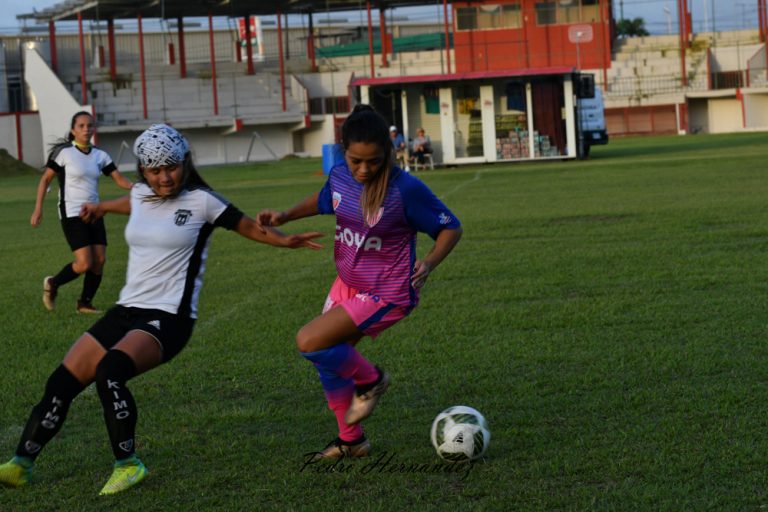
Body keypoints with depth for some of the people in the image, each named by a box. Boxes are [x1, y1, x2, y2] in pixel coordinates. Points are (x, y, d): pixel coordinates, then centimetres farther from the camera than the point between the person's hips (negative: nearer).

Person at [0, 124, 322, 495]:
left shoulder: (201, 202, -6)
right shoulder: (141, 194, 11)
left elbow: (248, 227, 6)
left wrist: (285, 240, -6)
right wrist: (101, 208, 55)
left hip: (169, 318, -7)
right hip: (126, 310, 7)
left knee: (109, 371, -32)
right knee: (62, 383, -3)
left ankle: (128, 465, -20)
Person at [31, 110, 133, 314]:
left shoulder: (100, 156, 6)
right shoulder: (64, 153, -6)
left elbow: (119, 179, 3)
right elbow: (45, 179, 0)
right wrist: (38, 209, -5)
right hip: (72, 214, -5)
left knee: (99, 260, -2)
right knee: (84, 264, -15)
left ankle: (85, 303, 15)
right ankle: (52, 284, 11)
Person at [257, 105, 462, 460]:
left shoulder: (406, 189, -26)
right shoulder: (340, 177, -7)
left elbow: (451, 228, -14)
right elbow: (323, 201, 19)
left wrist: (429, 263, -31)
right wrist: (285, 216, 4)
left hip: (385, 294, -7)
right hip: (347, 283, 7)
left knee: (309, 342, -18)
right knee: (330, 364, 15)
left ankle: (370, 380, 8)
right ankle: (350, 440, 36)